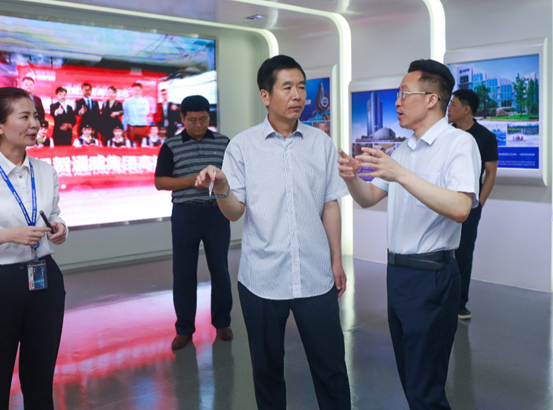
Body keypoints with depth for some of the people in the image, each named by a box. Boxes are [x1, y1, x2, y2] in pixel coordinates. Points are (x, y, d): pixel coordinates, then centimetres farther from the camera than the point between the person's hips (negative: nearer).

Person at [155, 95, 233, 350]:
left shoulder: (223, 143, 6)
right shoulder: (171, 146, 2)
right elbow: (160, 182, -1)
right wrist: (191, 180, -13)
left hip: (217, 212, 1)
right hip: (185, 214, -1)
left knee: (220, 269, 8)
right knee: (183, 272, 4)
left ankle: (222, 322, 24)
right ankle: (184, 329, 16)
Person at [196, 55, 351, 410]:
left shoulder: (321, 142, 5)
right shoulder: (242, 146, -1)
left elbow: (330, 205, 8)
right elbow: (235, 211, -4)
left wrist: (337, 260, 8)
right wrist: (222, 189, -25)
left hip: (316, 276, 1)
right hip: (262, 278, -1)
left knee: (330, 366, 9)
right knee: (267, 367, 14)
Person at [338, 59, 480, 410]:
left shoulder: (459, 142, -11)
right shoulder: (404, 150, 15)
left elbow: (459, 209, -25)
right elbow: (369, 199, 16)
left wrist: (401, 175, -30)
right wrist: (352, 178, -5)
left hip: (431, 276, -8)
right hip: (398, 272, 8)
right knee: (409, 377, 19)